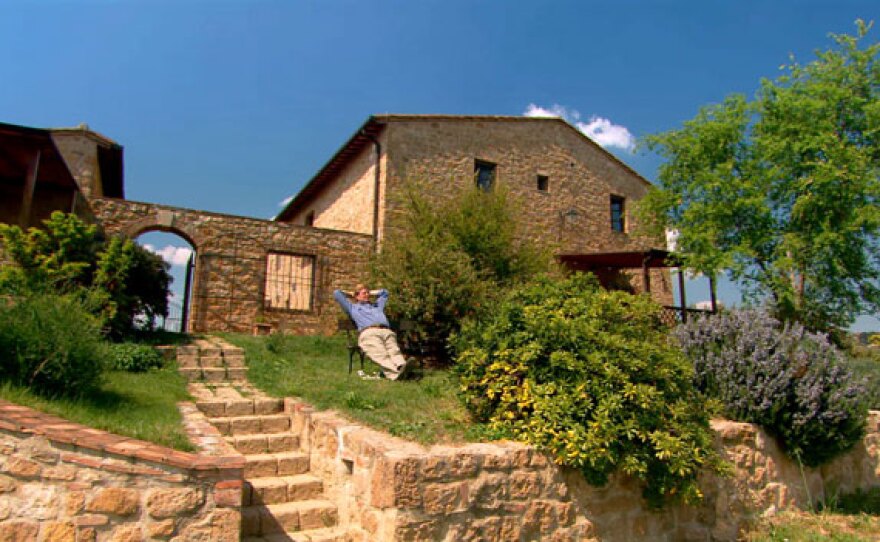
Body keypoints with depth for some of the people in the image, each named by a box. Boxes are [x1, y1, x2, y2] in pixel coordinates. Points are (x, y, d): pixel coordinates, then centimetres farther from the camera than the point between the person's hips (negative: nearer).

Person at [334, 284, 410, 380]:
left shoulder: (377, 306, 44)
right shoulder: (353, 307, 33)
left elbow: (384, 292, 61)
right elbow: (337, 294, 33)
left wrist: (371, 293, 56)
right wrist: (350, 294, 46)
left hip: (387, 332, 4)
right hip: (368, 332, -4)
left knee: (394, 350, -31)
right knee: (381, 354, -34)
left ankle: (401, 365, -60)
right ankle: (395, 372, -59)